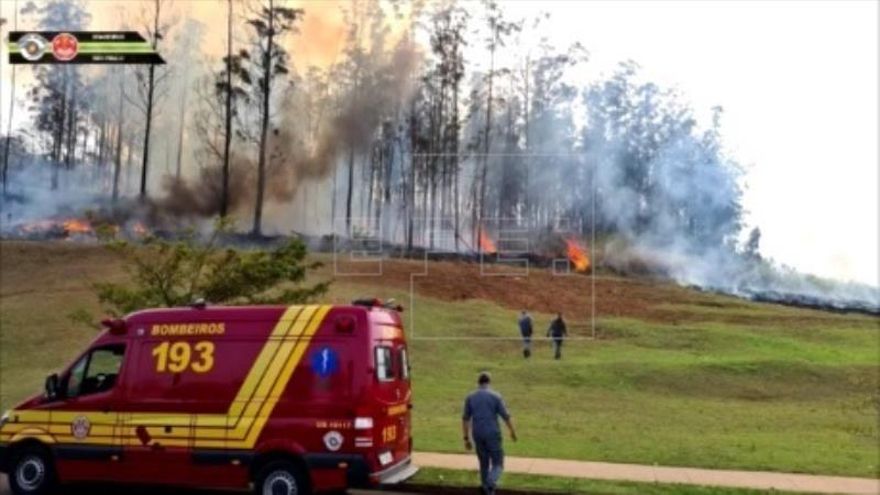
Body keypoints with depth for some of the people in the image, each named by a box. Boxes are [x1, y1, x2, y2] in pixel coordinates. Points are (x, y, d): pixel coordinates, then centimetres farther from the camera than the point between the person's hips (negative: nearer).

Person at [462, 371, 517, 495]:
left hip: (478, 435, 4)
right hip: (492, 435, -3)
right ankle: (490, 485, -24)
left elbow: (465, 419, 3)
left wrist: (466, 439, 10)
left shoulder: (470, 397, 2)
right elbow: (506, 417, -6)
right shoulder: (496, 396, -8)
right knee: (497, 465, 3)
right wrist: (513, 432, 11)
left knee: (484, 464, 20)